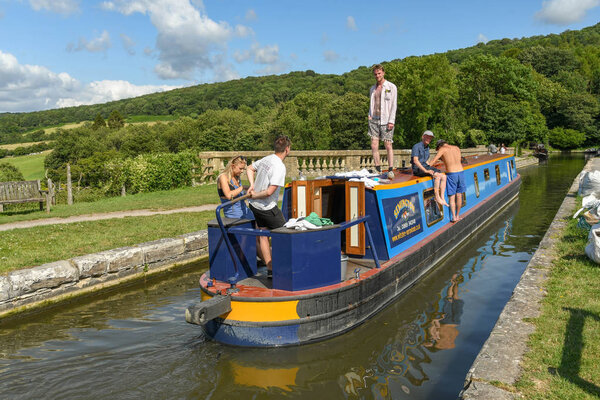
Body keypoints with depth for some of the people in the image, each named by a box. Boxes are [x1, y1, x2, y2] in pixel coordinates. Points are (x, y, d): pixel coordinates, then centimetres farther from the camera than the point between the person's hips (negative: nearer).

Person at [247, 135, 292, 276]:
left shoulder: (266, 159, 3)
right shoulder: (280, 167, -22)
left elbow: (249, 169, 19)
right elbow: (269, 192, -27)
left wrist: (252, 186, 8)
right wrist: (254, 196, -11)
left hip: (254, 206, 8)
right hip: (267, 207, -8)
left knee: (263, 235, 12)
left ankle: (270, 269, 20)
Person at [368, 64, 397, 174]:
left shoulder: (391, 87, 1)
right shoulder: (373, 88, 16)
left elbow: (394, 105, -4)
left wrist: (391, 121, -12)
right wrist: (370, 115, 6)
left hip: (385, 121, -4)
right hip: (374, 120, 5)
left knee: (388, 145, -3)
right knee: (374, 145, -1)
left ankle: (391, 170, 4)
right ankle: (378, 169, 7)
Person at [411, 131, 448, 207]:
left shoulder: (427, 148, 16)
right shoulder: (416, 146, -11)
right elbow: (415, 161, -21)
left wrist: (431, 168, 7)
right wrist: (426, 171, -25)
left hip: (425, 166, 9)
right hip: (418, 169, -9)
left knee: (443, 176, -9)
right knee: (437, 176, -27)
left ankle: (442, 198, -11)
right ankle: (437, 197, -18)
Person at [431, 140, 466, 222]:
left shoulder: (442, 149, -1)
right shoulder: (457, 148, 14)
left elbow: (434, 160, -9)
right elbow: (458, 161, 19)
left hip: (451, 174, -4)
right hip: (461, 172, 4)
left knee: (452, 197, 3)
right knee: (459, 195, 14)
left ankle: (454, 217, -4)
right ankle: (457, 215, 22)